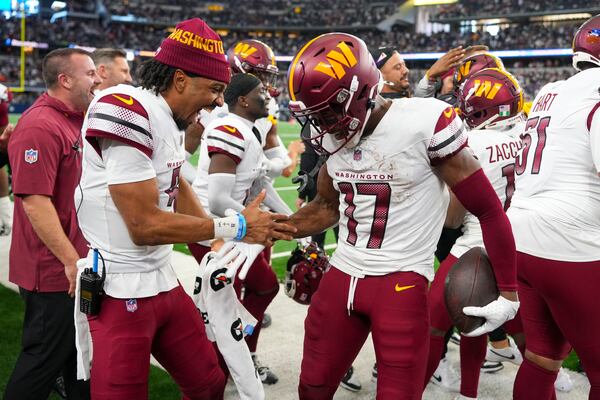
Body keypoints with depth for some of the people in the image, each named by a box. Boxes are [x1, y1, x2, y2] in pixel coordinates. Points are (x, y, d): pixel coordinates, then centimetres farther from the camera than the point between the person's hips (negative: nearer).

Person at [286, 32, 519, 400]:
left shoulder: (424, 123, -18)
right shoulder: (335, 139, 2)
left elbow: (488, 210, -11)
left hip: (402, 284, -6)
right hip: (342, 275, 6)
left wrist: (508, 292, -5)